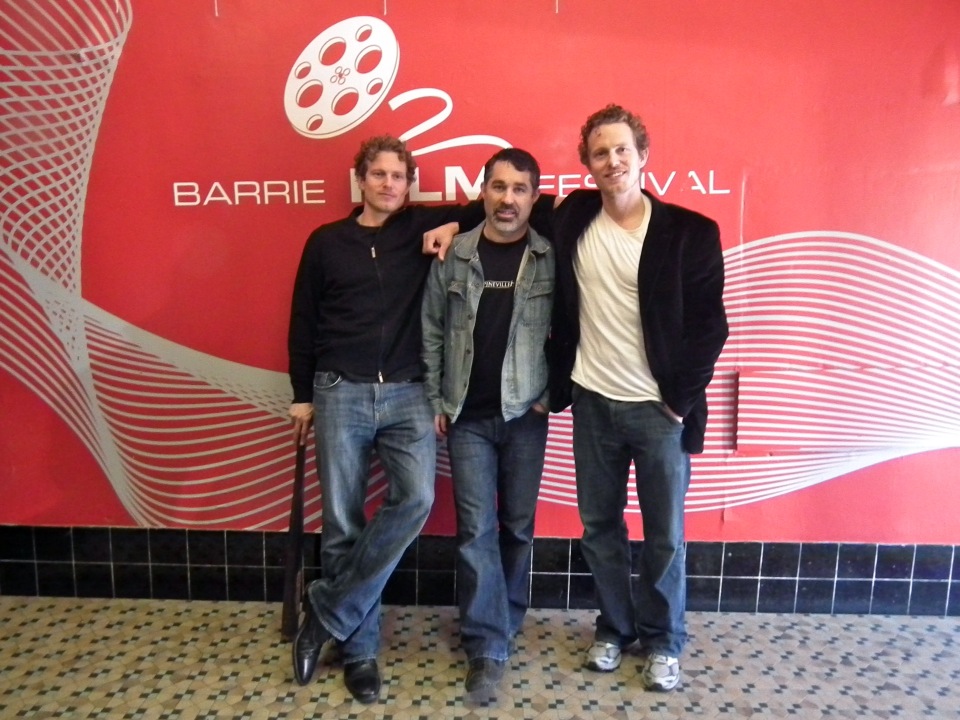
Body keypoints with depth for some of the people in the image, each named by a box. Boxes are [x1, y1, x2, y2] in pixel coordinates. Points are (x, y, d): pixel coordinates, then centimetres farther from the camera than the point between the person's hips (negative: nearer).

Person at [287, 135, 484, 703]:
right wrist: (303, 396, 10)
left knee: (416, 498, -18)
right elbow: (303, 324, 12)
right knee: (343, 522, 2)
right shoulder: (326, 241, 9)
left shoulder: (425, 228, 7)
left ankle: (327, 615, 1)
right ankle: (360, 646, 20)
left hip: (409, 394, 0)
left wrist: (451, 226, -8)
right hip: (340, 394, 0)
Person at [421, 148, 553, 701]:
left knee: (518, 524, 11)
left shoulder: (551, 258, -3)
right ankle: (487, 647, 10)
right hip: (467, 415, 0)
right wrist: (435, 400, 1)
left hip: (524, 414, 0)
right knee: (477, 527, 0)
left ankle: (504, 623, 33)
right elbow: (432, 331, 3)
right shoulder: (452, 256, 0)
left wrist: (552, 395, -6)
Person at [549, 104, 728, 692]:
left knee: (665, 535, 9)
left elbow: (709, 326, -5)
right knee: (599, 526, 13)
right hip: (592, 402, 3)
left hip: (659, 408, -2)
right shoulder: (573, 218, 2)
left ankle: (663, 640, 30)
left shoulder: (690, 232, -7)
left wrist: (683, 399, -9)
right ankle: (614, 628, 34)